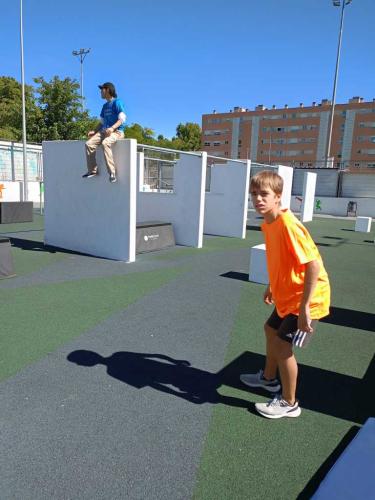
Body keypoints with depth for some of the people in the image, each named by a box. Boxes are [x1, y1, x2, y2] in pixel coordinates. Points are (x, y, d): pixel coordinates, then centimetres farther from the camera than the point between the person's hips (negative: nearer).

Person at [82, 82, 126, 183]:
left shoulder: (117, 102, -1)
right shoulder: (105, 106, 23)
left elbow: (122, 119, -13)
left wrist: (112, 128, -28)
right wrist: (94, 131, 13)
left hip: (117, 131, -8)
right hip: (104, 131, 8)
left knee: (105, 143, -37)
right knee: (89, 143, -13)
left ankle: (112, 173, -38)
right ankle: (92, 170, -8)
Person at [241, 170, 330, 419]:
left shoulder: (288, 224, -28)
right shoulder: (268, 224, 0)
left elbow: (314, 264, -31)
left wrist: (304, 307, -30)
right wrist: (272, 287, 19)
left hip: (306, 298, -9)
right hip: (287, 295, 10)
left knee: (282, 345, -4)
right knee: (271, 329, 23)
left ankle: (289, 403, 19)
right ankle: (269, 378, 48)